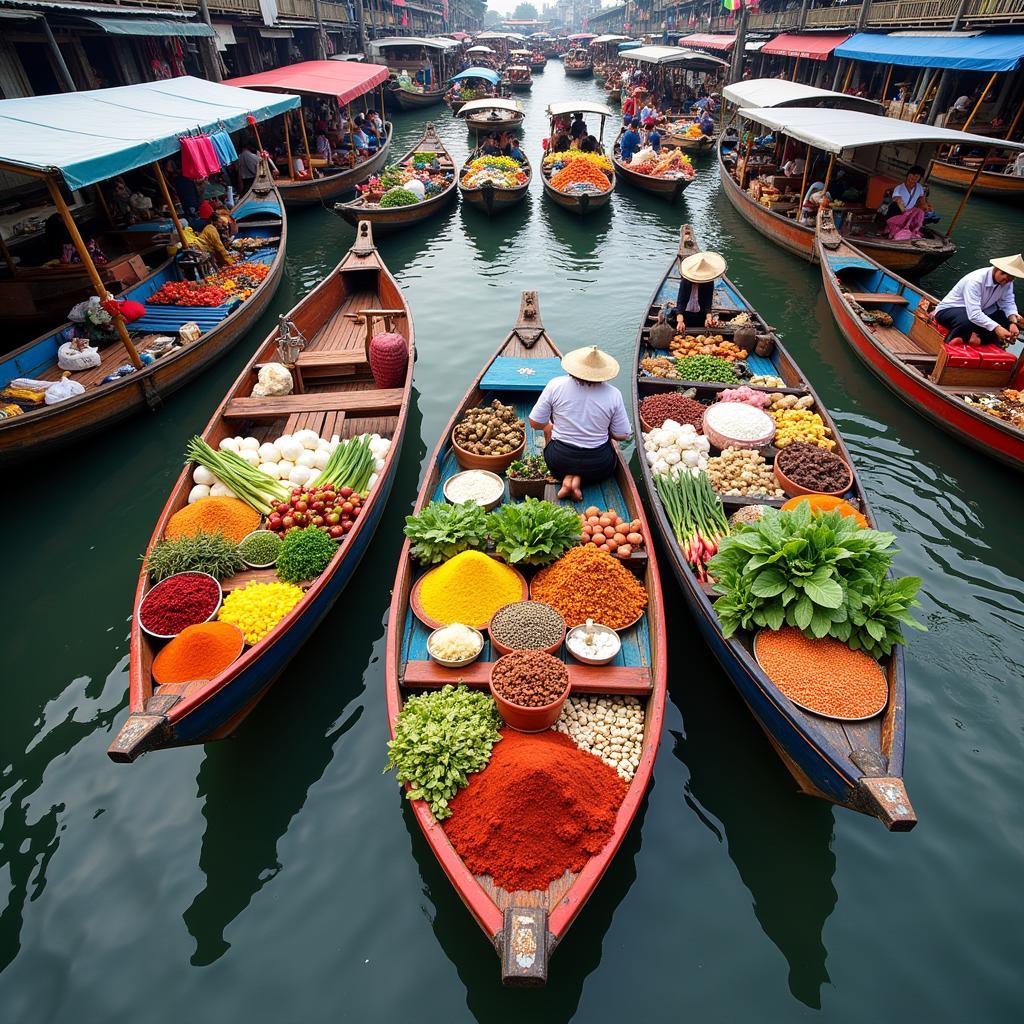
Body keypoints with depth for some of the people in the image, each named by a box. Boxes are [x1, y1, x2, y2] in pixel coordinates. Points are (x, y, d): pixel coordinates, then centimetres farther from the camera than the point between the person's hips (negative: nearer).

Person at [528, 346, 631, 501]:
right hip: (598, 467, 0)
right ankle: (579, 479, 5)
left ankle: (567, 478, 6)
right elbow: (622, 436, -2)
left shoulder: (555, 385, -12)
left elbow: (535, 423, -4)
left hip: (559, 461, 1)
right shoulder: (613, 394, -11)